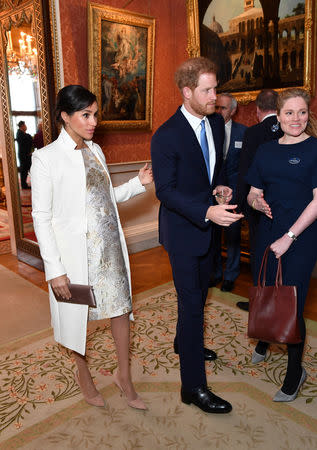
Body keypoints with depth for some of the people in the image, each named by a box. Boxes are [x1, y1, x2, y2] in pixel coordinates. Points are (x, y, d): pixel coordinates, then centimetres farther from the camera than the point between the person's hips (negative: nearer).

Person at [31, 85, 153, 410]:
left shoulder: (95, 150, 8)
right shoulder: (47, 158, -11)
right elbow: (41, 217, -12)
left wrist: (139, 183, 0)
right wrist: (54, 269, -15)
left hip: (110, 246, 6)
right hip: (76, 252, -5)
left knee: (121, 308, 11)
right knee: (78, 314, 13)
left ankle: (124, 377, 32)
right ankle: (83, 374, 40)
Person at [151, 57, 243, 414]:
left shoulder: (216, 123, 3)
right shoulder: (166, 136, -20)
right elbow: (165, 190, -21)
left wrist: (220, 186, -4)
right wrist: (207, 212, -33)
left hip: (207, 224, 8)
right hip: (182, 228, -8)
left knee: (199, 291, 23)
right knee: (191, 301, -3)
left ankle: (184, 342, 49)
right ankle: (193, 386, 12)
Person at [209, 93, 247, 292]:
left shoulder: (243, 132, 0)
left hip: (233, 191, -1)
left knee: (232, 236, 7)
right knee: (212, 234, 10)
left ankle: (230, 276, 25)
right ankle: (215, 273, 28)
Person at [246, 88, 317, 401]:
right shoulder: (266, 151, 10)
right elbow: (254, 193, 13)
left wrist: (289, 237, -16)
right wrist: (256, 202, -11)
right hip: (267, 232, 4)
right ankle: (263, 341, 43)